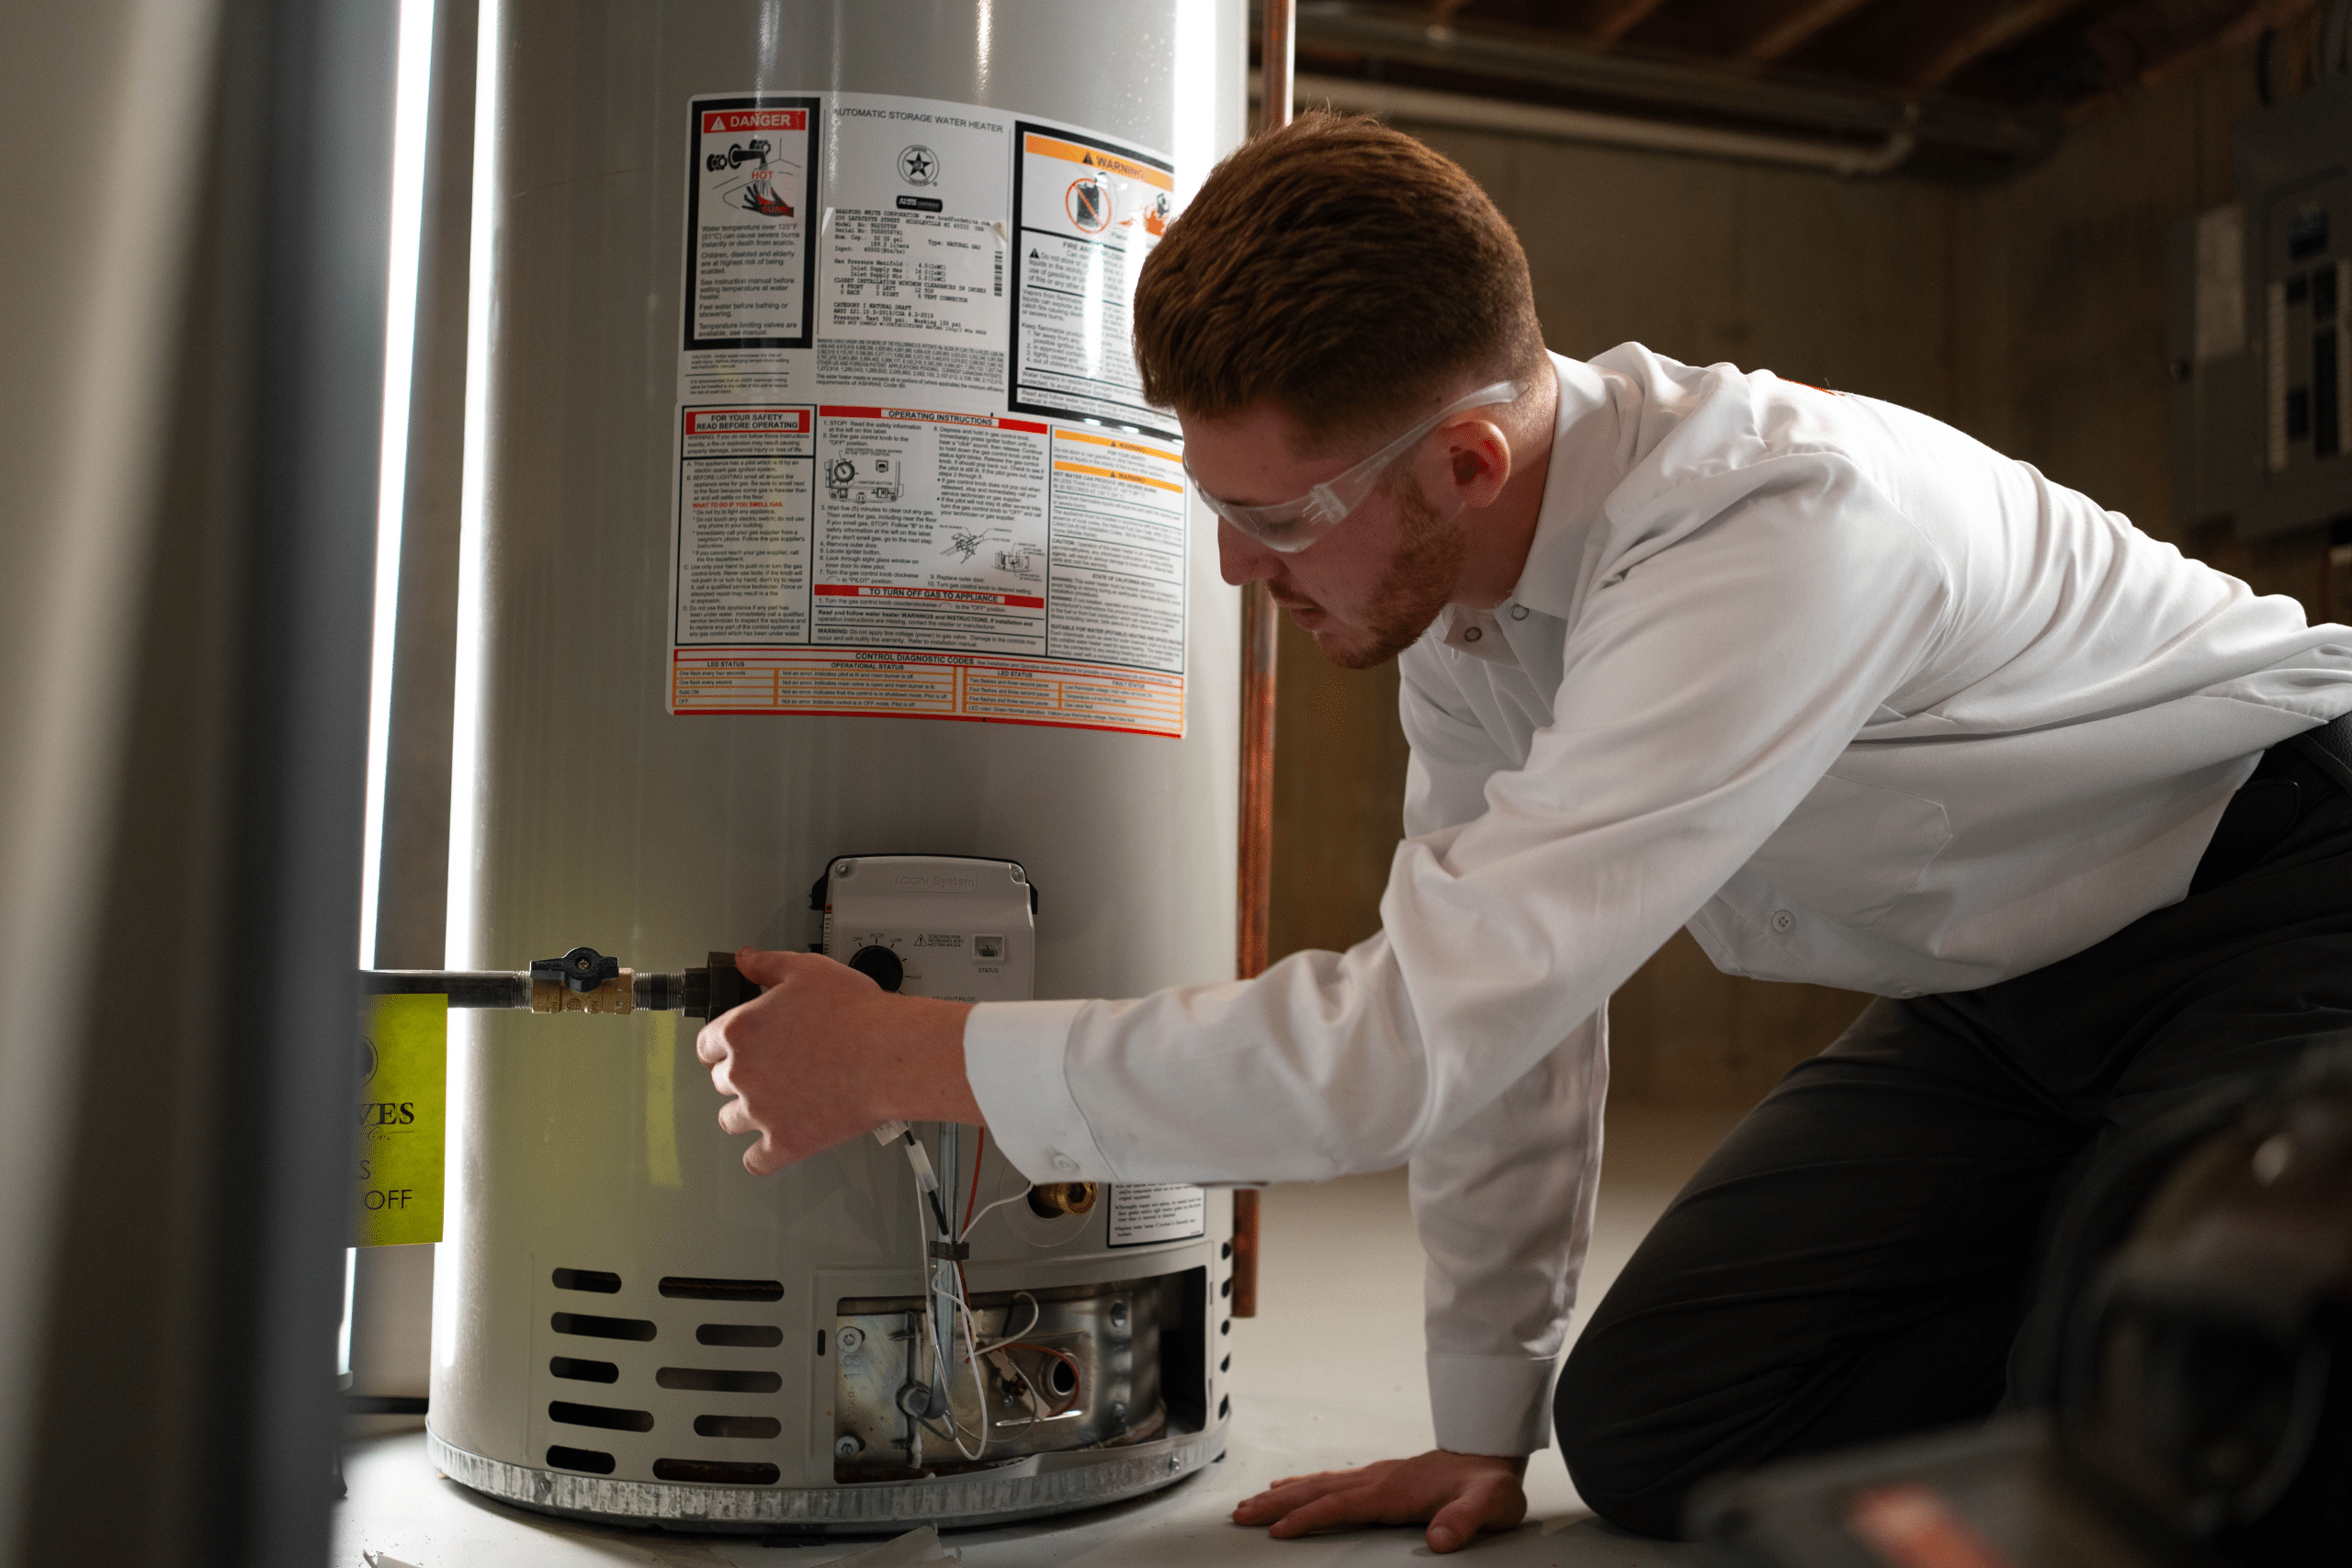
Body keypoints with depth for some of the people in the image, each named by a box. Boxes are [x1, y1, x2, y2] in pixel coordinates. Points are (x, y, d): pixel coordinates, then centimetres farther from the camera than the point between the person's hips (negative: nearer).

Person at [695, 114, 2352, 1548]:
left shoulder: (1789, 530, -37)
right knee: (1644, 1429, -6)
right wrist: (1486, 1427, 2)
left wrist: (902, 1054, -30)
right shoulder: (1451, 554, -10)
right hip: (2003, 990, 7)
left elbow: (1411, 1037, -42)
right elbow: (1492, 975, -2)